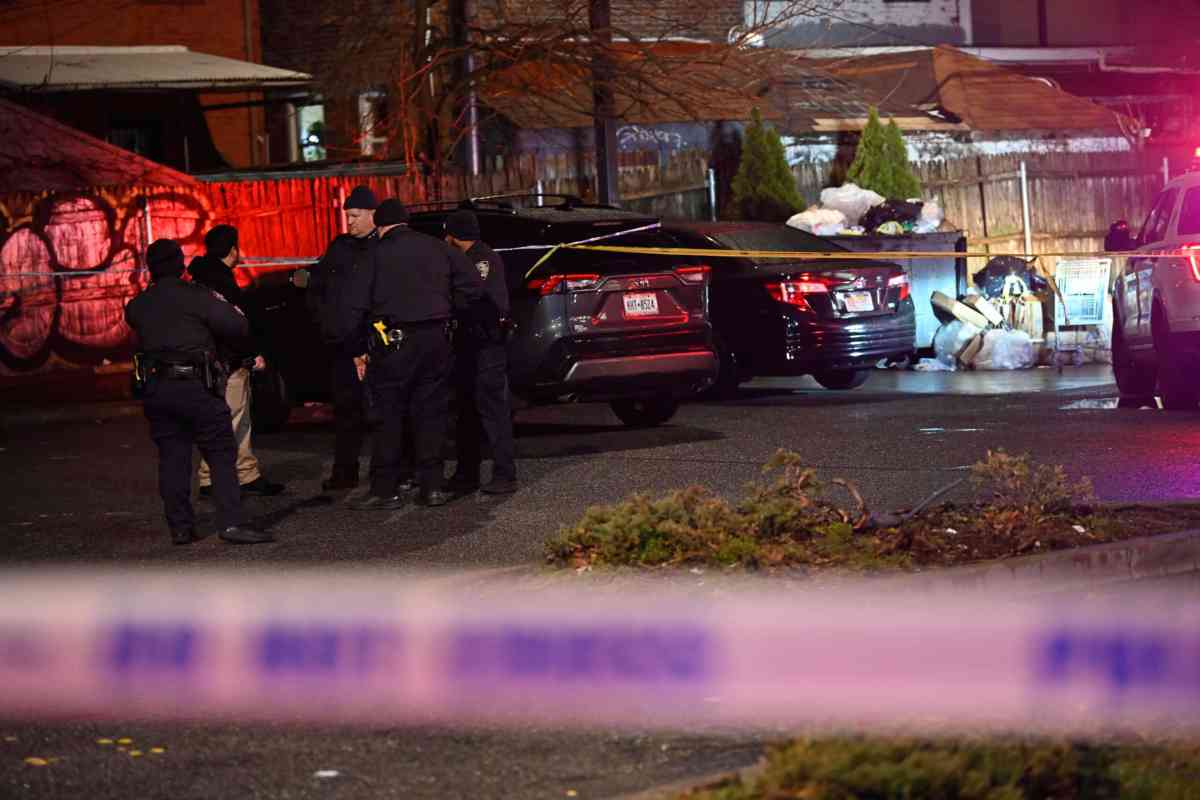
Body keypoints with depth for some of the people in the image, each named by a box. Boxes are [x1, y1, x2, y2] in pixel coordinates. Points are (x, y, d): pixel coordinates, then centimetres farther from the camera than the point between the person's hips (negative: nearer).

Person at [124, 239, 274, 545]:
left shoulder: (138, 306, 8)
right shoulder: (195, 296, -8)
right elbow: (238, 326, -8)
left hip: (154, 388, 5)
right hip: (194, 385, -5)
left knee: (172, 458, 10)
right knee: (222, 453, -2)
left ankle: (180, 527, 8)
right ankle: (230, 523, -12)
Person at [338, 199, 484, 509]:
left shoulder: (377, 254, -3)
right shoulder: (436, 248, 8)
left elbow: (355, 306, -6)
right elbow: (473, 285, 7)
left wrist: (348, 340, 3)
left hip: (394, 343, -3)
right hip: (436, 339, 3)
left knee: (390, 417, 4)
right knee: (431, 413, 10)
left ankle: (385, 490, 4)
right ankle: (432, 486, 9)